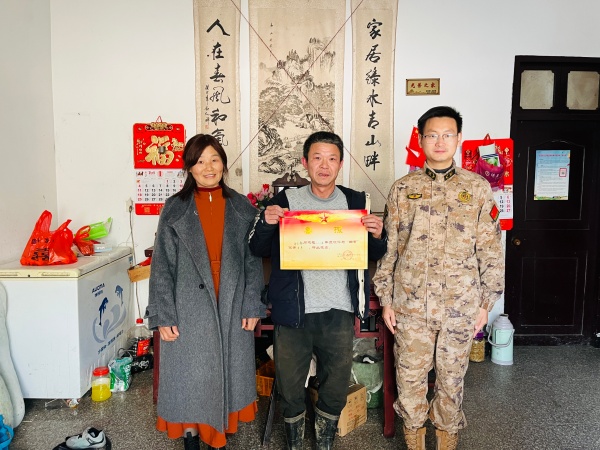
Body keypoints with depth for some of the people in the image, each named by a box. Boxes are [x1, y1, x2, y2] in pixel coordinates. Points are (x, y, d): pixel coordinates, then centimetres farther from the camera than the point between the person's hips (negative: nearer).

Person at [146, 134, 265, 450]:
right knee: (190, 376, 7)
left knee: (227, 372, 13)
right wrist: (163, 316, -8)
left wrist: (252, 306, -2)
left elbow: (253, 261, 3)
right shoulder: (174, 209, -2)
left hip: (232, 308, 2)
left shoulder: (243, 208, 3)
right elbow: (162, 266, -3)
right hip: (189, 308, -2)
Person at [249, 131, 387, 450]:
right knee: (289, 385, 12)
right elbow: (258, 251, 3)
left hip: (338, 312, 1)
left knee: (336, 389, 15)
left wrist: (377, 235, -11)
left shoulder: (356, 202, 4)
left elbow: (375, 255, 10)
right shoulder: (286, 200, 1)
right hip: (293, 312, -1)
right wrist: (266, 223, -17)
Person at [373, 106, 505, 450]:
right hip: (410, 303, 0)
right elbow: (388, 248, 3)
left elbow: (491, 251, 2)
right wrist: (386, 299, 1)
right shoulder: (403, 188, 1)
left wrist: (486, 303, 1)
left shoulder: (478, 188, 1)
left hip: (460, 305, 0)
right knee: (410, 376, 10)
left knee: (452, 377, 14)